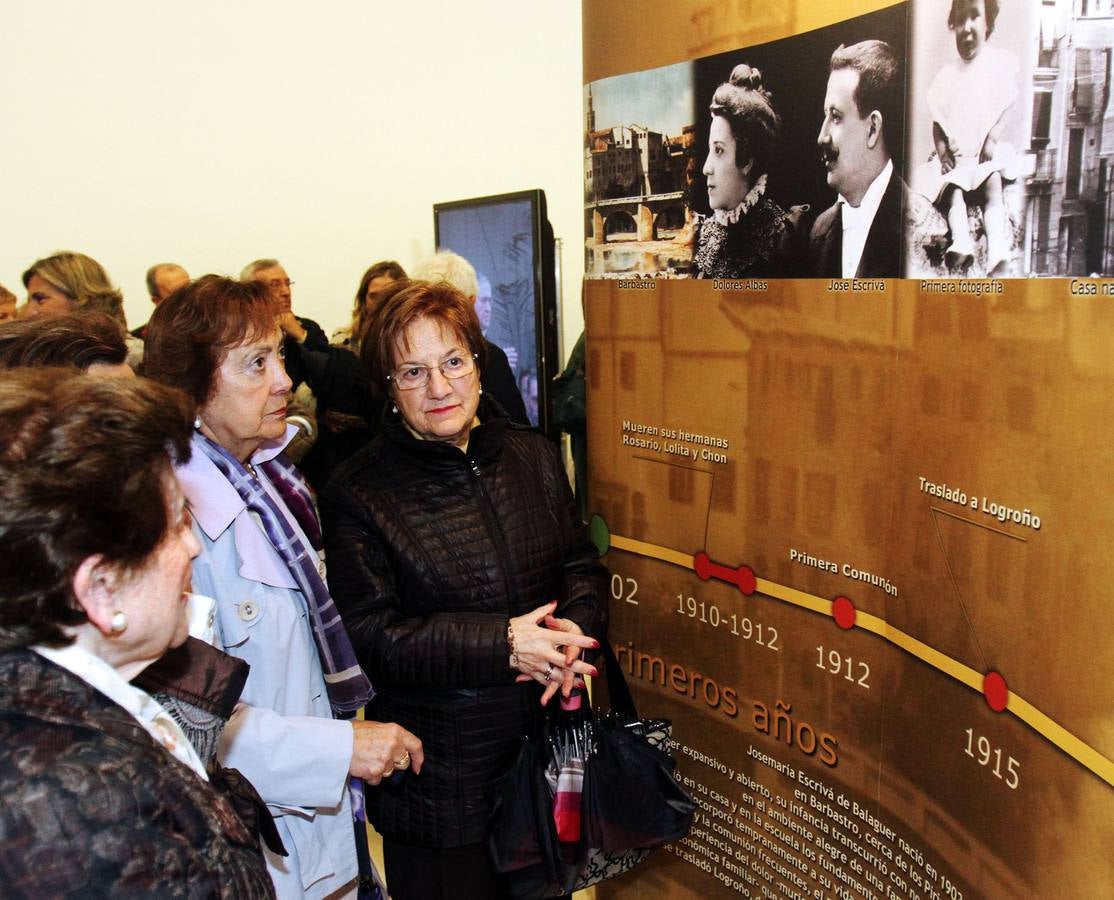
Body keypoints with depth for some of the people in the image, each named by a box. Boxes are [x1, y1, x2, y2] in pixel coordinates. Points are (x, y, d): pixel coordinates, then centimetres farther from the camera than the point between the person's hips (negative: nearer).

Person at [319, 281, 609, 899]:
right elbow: (369, 638, -17)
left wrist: (575, 625, -15)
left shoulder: (534, 456, 2)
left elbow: (582, 563, 8)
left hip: (549, 746, 5)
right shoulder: (357, 494, -13)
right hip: (439, 774, -4)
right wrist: (504, 644, -24)